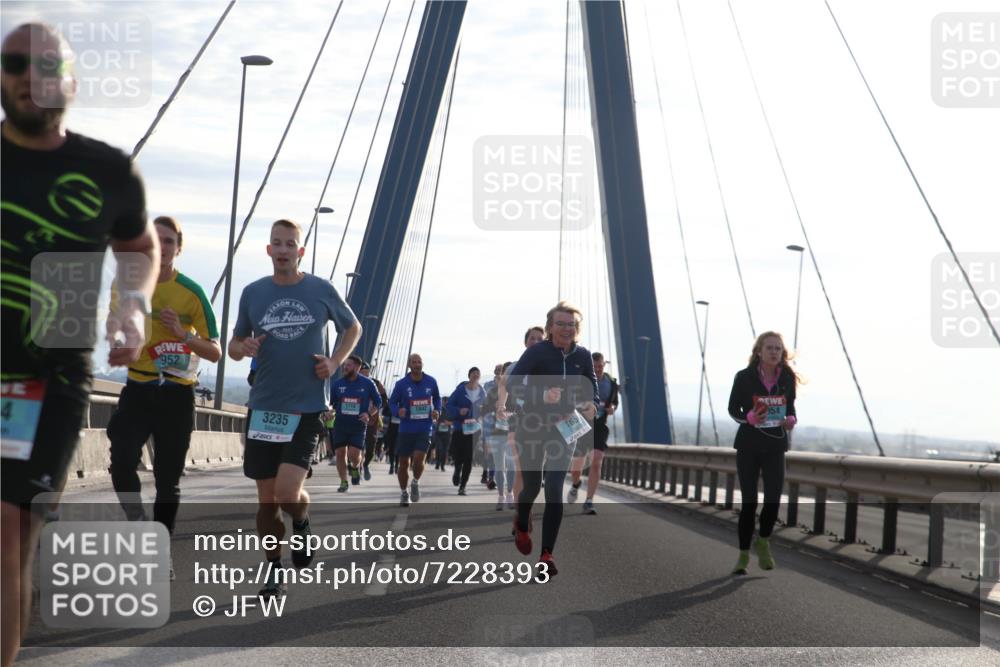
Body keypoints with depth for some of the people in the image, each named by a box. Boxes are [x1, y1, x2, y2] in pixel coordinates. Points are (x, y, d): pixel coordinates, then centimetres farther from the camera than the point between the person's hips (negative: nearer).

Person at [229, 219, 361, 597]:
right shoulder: (253, 293, 5)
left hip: (308, 406, -2)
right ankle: (274, 571, 20)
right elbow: (234, 345, 13)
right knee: (266, 497, 4)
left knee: (287, 492, -15)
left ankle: (302, 524, 19)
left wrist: (335, 362, -1)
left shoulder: (322, 291, 0)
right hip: (264, 406, 3)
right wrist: (243, 348, -11)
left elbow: (353, 328, 16)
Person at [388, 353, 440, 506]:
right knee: (403, 463, 6)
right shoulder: (401, 384, -5)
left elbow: (437, 398, 17)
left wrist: (437, 410, -2)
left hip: (425, 429, 0)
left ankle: (415, 483, 14)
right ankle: (404, 493, 25)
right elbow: (392, 402, 3)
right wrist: (398, 411, -18)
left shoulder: (431, 382, 1)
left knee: (418, 459, -17)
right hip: (406, 429, 0)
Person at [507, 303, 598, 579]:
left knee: (554, 490, -9)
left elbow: (591, 390, 9)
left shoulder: (583, 356, -1)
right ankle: (522, 525, 45)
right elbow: (512, 382, -21)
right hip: (532, 428, -2)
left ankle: (546, 555, -6)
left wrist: (592, 405, -14)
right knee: (531, 486, 10)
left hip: (564, 429, 2)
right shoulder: (537, 352, -13)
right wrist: (542, 395, -38)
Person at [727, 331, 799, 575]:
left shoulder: (787, 378, -3)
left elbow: (790, 407, 11)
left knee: (773, 499, -10)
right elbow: (733, 409, 1)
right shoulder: (744, 377, -9)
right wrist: (749, 417, -20)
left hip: (775, 446, 2)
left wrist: (791, 420, -11)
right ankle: (743, 554, 15)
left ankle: (763, 542, 18)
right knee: (749, 502, 1)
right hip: (748, 445, -1)